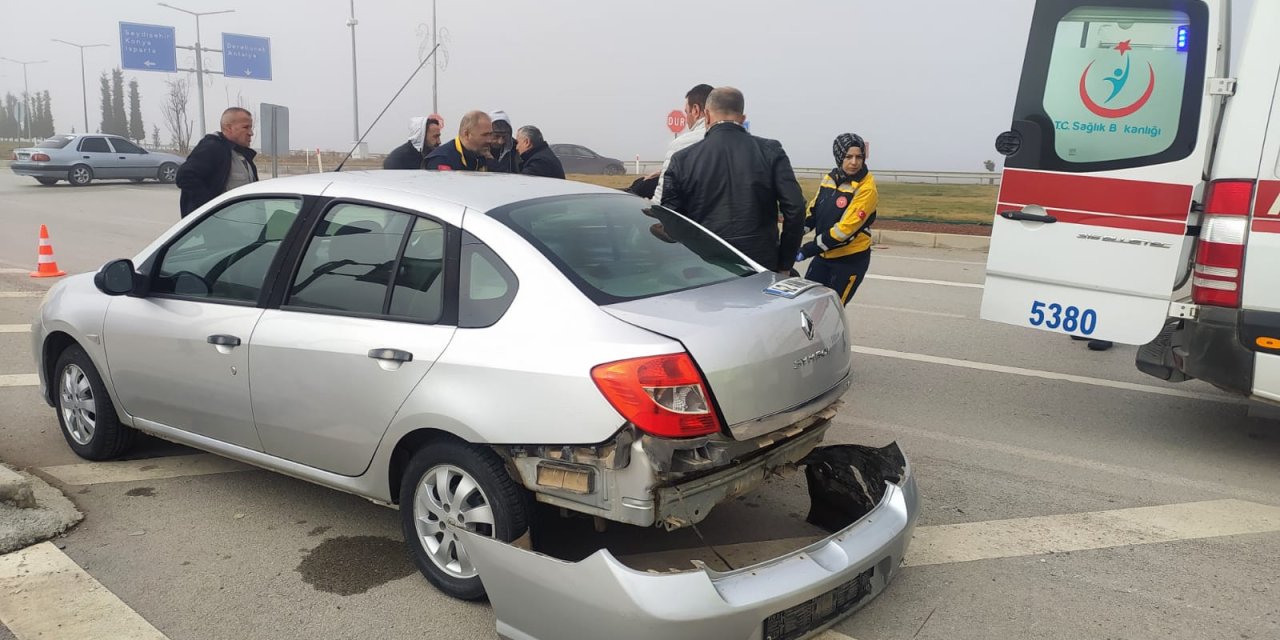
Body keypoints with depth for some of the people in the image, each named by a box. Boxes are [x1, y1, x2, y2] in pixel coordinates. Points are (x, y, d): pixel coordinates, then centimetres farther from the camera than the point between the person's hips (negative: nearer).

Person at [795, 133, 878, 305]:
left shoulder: (866, 188, -18)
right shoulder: (829, 179, 2)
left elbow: (845, 228, -23)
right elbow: (813, 212, 11)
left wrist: (806, 251, -24)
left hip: (850, 260, -6)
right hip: (823, 255, 6)